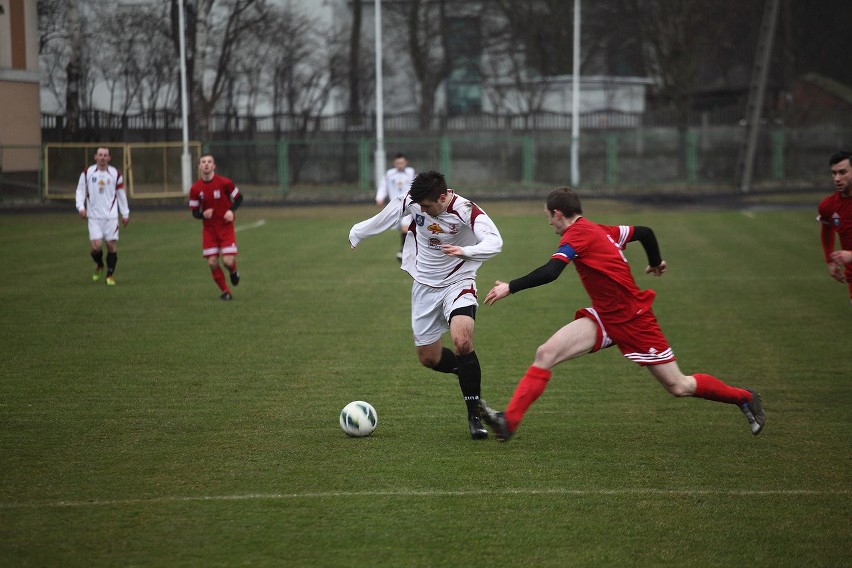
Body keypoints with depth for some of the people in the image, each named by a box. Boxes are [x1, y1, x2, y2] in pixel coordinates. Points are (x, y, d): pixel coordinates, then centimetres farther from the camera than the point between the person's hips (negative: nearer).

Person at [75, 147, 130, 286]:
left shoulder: (115, 174, 4)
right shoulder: (87, 173, 1)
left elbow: (121, 194, 12)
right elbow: (80, 191, 6)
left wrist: (125, 214, 12)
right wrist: (81, 207, -9)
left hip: (111, 216, 1)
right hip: (94, 217, -1)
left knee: (112, 245, -2)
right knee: (96, 246, -11)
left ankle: (110, 275, 12)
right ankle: (99, 265, 22)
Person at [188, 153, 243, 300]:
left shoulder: (224, 182, -11)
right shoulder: (195, 189, -4)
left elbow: (239, 197, 3)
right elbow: (195, 212, 4)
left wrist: (231, 210, -15)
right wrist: (203, 214, -19)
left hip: (226, 227, -2)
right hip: (209, 229, 2)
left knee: (228, 261, -13)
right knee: (212, 263, -5)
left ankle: (233, 272, 25)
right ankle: (226, 292, 13)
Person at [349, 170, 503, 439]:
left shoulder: (466, 210, -24)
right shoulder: (410, 201, -12)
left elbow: (494, 242, -37)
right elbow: (383, 218, 8)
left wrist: (464, 251, -55)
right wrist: (356, 234, 24)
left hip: (458, 283, -5)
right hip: (425, 286, 5)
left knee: (462, 343, -27)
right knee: (428, 357, 7)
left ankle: (474, 415, -17)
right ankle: (471, 374, 36)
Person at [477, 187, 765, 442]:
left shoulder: (577, 234, -18)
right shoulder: (600, 230, 7)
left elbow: (549, 272, -30)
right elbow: (644, 232, 17)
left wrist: (510, 287, -23)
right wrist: (656, 263, 36)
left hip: (633, 319, -9)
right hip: (604, 316, 9)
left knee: (679, 386, 2)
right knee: (545, 354, -10)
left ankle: (744, 399, 24)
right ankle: (508, 421, -15)